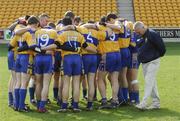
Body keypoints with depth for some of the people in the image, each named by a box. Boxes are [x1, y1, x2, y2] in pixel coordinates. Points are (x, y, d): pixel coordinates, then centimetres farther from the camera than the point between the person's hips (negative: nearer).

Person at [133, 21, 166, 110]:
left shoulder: (152, 34, -17)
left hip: (153, 62, -9)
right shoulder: (142, 37, 8)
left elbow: (161, 46, -15)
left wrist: (159, 55, -2)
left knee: (149, 82, -14)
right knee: (152, 82, 11)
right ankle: (156, 102, 17)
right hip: (144, 63, 9)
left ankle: (144, 103, -20)